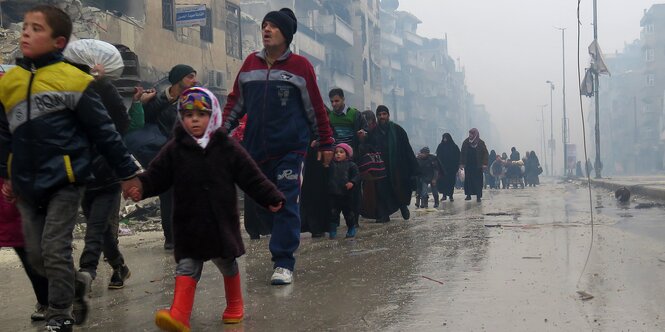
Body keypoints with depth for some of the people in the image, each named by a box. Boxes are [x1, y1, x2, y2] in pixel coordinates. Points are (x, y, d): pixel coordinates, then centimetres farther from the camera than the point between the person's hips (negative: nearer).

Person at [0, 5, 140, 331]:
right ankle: (78, 283, 37)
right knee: (35, 255, 11)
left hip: (64, 179, -5)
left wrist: (127, 172, -3)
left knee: (55, 250, -4)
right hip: (27, 185, 6)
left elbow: (103, 131, -6)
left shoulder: (72, 79, -9)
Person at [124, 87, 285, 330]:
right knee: (187, 267, -4)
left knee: (228, 264, 14)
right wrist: (140, 186, -23)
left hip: (222, 223, 0)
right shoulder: (174, 149, -1)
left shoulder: (227, 147, -3)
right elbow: (156, 176, -4)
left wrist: (271, 198, -6)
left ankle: (234, 307, 33)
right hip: (188, 225, 0)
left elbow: (251, 177, -2)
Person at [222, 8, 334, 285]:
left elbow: (316, 108, 3)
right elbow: (236, 102, 15)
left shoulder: (300, 66, 0)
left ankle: (283, 264, -4)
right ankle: (284, 242, 27)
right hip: (256, 149, 4)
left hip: (290, 148, -4)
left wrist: (325, 144, 5)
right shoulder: (250, 64, 10)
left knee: (286, 205, -8)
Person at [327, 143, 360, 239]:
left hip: (347, 194, -2)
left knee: (349, 212, 8)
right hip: (334, 194, 2)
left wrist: (352, 182, -22)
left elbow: (357, 175, -4)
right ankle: (332, 231, 9)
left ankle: (351, 230, 23)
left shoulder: (351, 165, 0)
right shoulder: (332, 164, 9)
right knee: (333, 213, 2)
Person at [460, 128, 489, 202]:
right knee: (468, 180, 3)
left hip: (477, 165, -2)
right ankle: (468, 195, 11)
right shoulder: (466, 142, 3)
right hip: (468, 165, 2)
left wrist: (484, 164, -10)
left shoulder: (481, 143, -2)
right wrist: (461, 163, 1)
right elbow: (462, 153, 6)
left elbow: (485, 154, -2)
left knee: (478, 181, -2)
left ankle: (478, 196, 2)